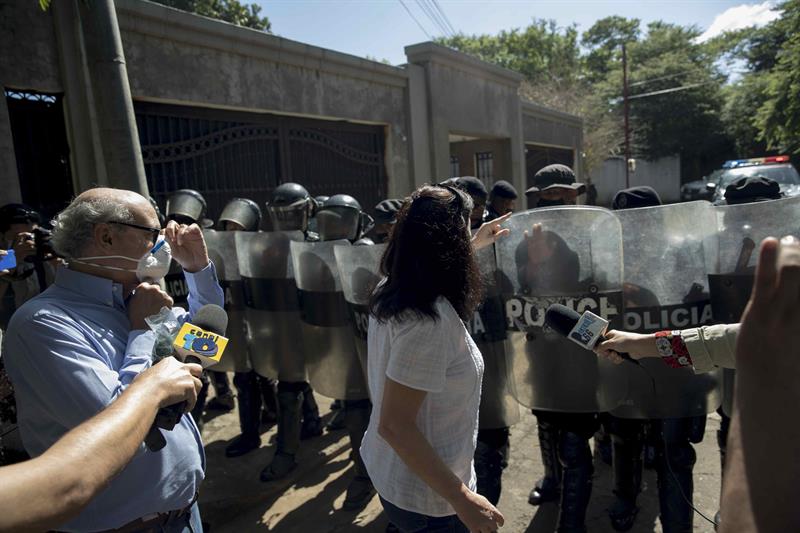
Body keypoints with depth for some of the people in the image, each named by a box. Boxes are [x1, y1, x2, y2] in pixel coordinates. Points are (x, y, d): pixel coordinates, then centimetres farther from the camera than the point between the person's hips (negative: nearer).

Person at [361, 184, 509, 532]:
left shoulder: (390, 291, -4)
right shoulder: (429, 320, -32)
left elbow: (434, 260, 21)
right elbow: (394, 425, -31)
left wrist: (475, 246, 32)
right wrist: (463, 499, -26)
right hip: (426, 496, -8)